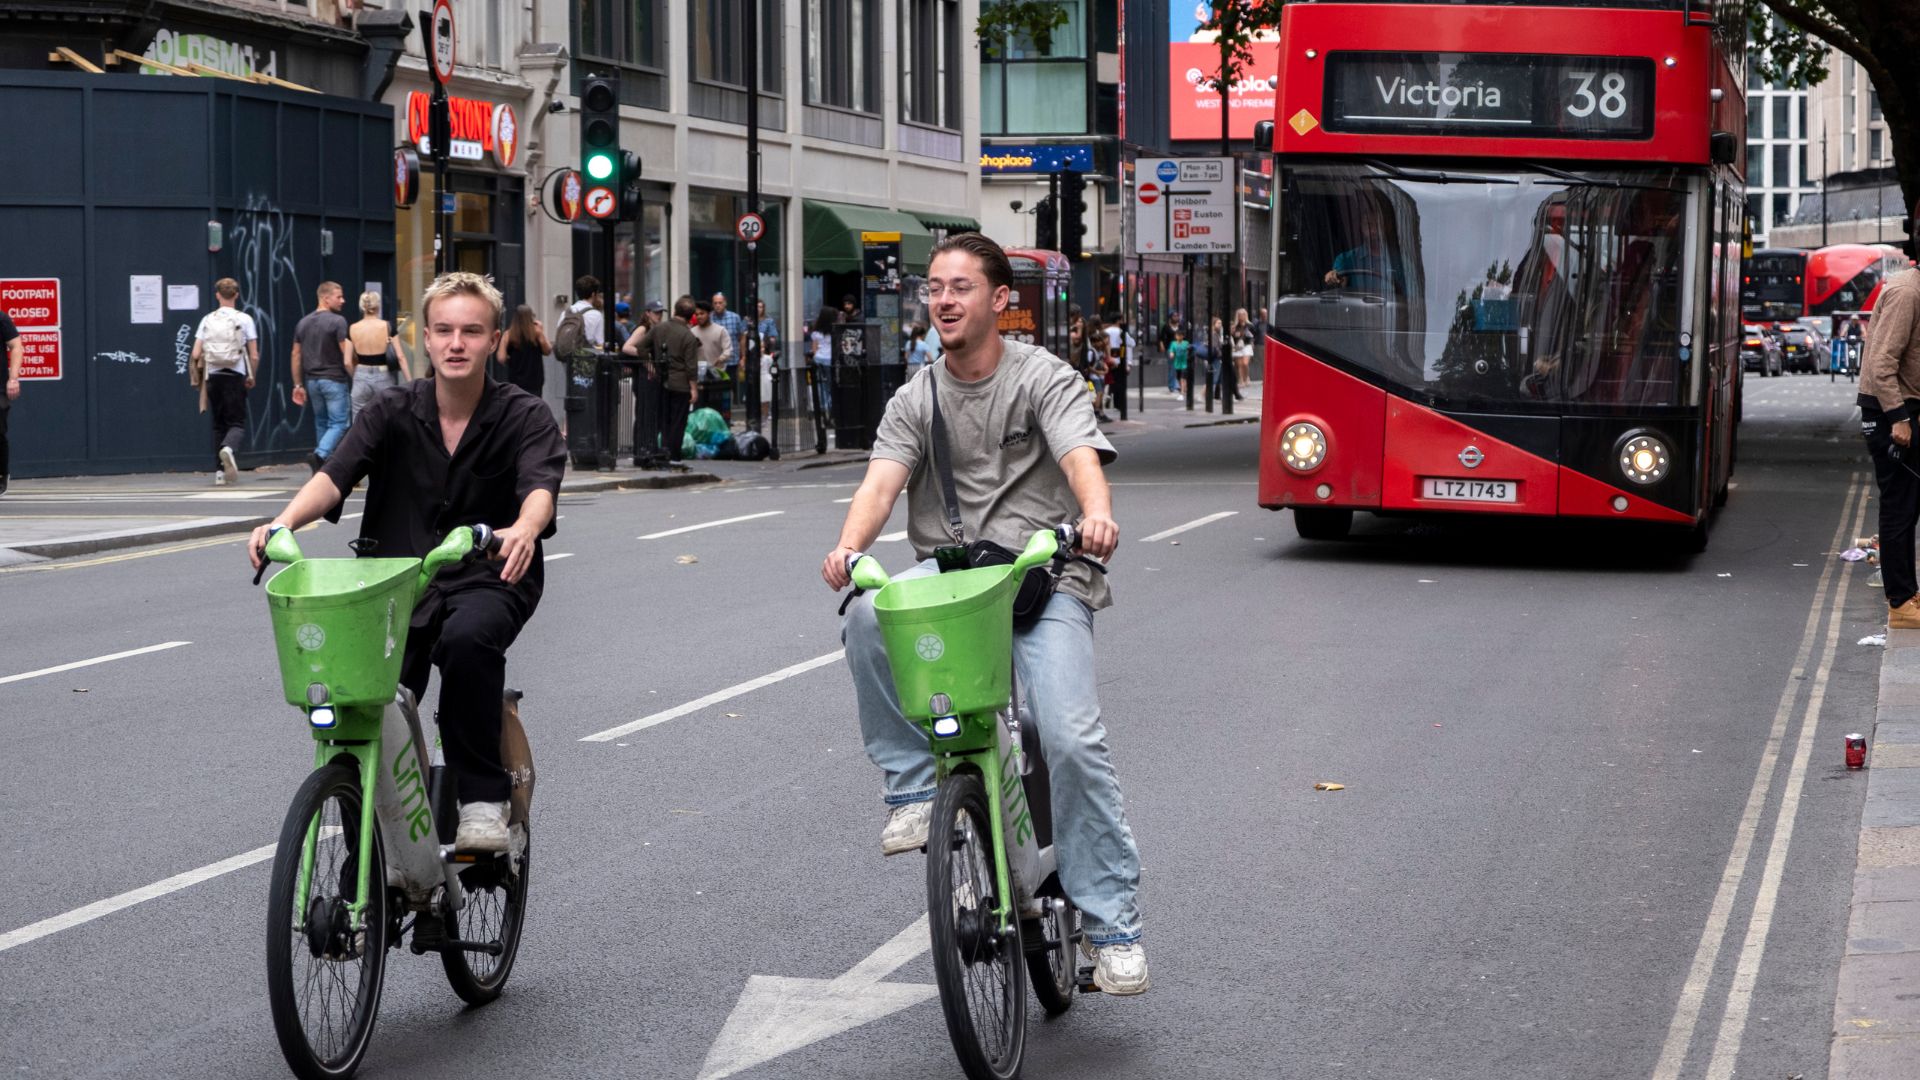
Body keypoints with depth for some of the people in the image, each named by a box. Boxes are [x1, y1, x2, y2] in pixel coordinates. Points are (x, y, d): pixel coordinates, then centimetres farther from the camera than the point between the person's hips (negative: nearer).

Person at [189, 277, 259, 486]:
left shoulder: (207, 320, 5)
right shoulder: (244, 319, 0)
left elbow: (196, 355, 0)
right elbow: (254, 355, -2)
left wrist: (197, 377, 14)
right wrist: (251, 377, 12)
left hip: (213, 375, 2)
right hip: (236, 375, -2)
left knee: (219, 424, 13)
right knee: (237, 423, 1)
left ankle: (220, 472, 9)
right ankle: (229, 448, -32)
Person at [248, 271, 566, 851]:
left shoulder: (524, 416, -2)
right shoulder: (393, 411, 4)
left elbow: (540, 485, -21)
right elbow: (336, 474, -10)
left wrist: (524, 530, -46)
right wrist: (283, 523, -31)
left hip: (487, 582, -2)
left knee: (468, 638, -37)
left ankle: (482, 798, -23)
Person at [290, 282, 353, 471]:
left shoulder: (303, 323, 10)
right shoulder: (337, 322, -11)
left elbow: (296, 356, 12)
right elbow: (347, 357, -14)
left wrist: (298, 385, 16)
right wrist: (353, 380, -5)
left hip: (312, 380, 7)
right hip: (334, 379, -7)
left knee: (321, 422, 17)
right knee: (339, 423, -5)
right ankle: (320, 454, -25)